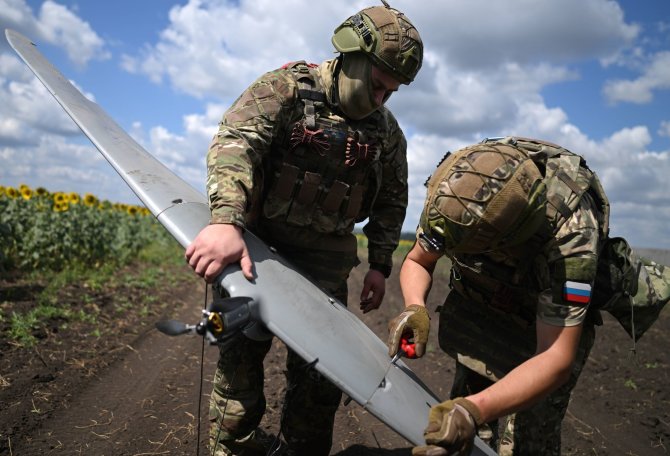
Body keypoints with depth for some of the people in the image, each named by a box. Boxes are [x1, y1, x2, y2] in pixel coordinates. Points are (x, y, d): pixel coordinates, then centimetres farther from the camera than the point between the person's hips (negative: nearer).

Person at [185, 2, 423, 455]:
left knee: (319, 366, 5)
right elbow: (235, 140, -23)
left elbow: (391, 200, 14)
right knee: (240, 353, 5)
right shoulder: (287, 86, -9)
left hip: (324, 258, 3)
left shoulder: (388, 131, 5)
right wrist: (226, 220, -39)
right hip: (256, 244, -2)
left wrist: (380, 265, 9)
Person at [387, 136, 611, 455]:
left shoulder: (572, 235, -39)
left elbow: (555, 359, -38)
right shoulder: (456, 188, -27)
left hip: (548, 318, -3)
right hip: (478, 306, 4)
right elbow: (417, 261, -10)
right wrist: (415, 308, -32)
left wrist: (474, 410, -53)